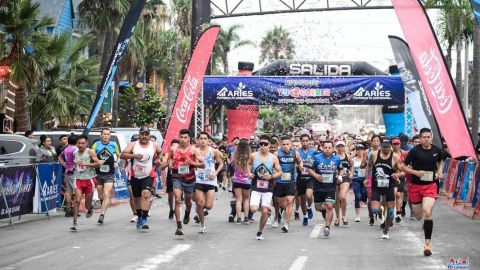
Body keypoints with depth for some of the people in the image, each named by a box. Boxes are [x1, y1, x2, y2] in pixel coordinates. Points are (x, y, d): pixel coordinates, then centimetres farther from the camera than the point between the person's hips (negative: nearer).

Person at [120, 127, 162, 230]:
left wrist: (158, 158, 4)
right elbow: (122, 155, -14)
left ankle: (144, 220, -25)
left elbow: (160, 152, 24)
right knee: (137, 198, 14)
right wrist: (134, 155, -27)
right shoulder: (133, 145, -3)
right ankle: (139, 217, 37)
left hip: (148, 176, -1)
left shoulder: (154, 146, 1)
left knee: (146, 194, -23)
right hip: (135, 176, 1)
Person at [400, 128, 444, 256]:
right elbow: (403, 166, -4)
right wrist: (415, 172, -19)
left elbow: (440, 161, 23)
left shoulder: (437, 150, 0)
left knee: (427, 212, -19)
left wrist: (439, 171, 5)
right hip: (415, 185, 0)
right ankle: (425, 221, 52)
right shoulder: (415, 151, -9)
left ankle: (428, 243, -11)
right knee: (418, 216, 12)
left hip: (430, 185, 0)